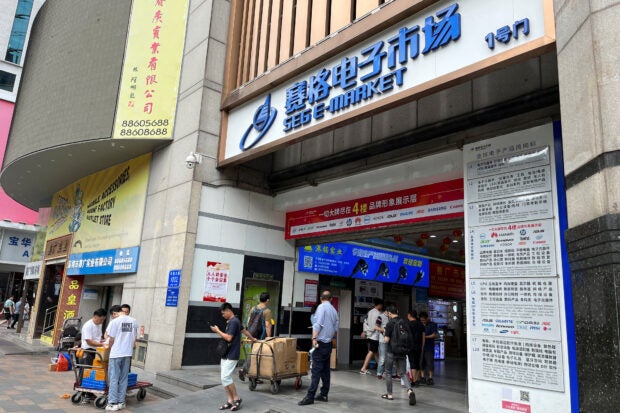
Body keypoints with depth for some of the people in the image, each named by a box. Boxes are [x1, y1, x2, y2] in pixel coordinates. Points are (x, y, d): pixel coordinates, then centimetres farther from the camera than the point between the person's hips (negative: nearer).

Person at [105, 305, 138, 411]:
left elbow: (111, 339, -6)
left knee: (114, 379, 3)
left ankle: (113, 403, 5)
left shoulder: (115, 321, -10)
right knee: (123, 378, 12)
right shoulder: (133, 321, 4)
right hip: (128, 353, 5)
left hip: (116, 353, -5)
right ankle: (121, 402, 16)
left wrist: (109, 348, 12)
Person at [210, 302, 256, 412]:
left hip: (231, 355, -10)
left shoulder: (233, 321, -15)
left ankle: (237, 399, 3)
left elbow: (229, 338, -22)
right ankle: (230, 401, 10)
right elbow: (245, 331, 28)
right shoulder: (233, 321, 16)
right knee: (224, 378, 6)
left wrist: (217, 331, -10)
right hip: (226, 354, 10)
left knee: (225, 378, -11)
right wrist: (253, 339, 43)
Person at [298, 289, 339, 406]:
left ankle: (310, 397, -10)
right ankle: (324, 395, 16)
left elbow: (318, 323, -19)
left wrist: (314, 338, -21)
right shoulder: (334, 310, 12)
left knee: (316, 370, -10)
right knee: (325, 370, 12)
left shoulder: (321, 307, -8)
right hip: (329, 343, 7)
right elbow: (336, 328, 16)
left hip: (320, 343, -7)